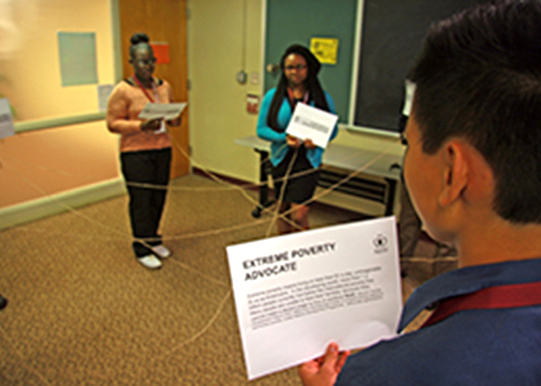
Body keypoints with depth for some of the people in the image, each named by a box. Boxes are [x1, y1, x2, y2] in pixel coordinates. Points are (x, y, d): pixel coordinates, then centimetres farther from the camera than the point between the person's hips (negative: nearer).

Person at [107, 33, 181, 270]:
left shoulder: (164, 87, 9)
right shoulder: (123, 91, -9)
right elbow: (113, 123, -9)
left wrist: (174, 120, -4)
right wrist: (141, 126, -22)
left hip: (162, 150, 5)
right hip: (136, 154, -5)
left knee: (158, 197, 10)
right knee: (140, 201, 0)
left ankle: (153, 239, 31)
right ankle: (142, 249, 15)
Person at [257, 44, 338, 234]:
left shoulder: (322, 98, 1)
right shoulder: (273, 96, 1)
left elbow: (333, 129, 6)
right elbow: (261, 129, 0)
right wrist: (284, 138, -17)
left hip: (308, 161, -2)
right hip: (282, 160, 2)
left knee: (298, 213, -12)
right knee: (283, 209, 14)